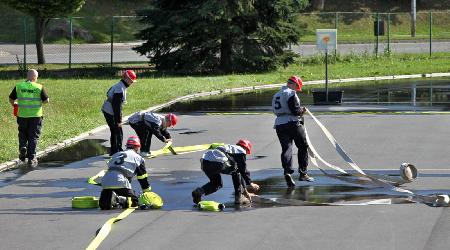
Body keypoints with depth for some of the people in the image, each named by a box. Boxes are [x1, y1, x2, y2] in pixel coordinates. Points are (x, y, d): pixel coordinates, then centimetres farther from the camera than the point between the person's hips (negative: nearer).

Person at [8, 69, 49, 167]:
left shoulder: (18, 86, -1)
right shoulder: (39, 87, -8)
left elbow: (11, 99, 6)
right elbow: (46, 100, -5)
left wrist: (14, 104, 27)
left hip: (22, 115, 2)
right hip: (35, 115, -2)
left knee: (22, 134, 22)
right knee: (33, 137, 7)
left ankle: (22, 147, -4)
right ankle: (31, 158, 5)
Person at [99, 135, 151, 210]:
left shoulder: (116, 155, 31)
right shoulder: (137, 157, 15)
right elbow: (143, 178, 16)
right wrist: (147, 192, 25)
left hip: (106, 181, 5)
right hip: (121, 182, -5)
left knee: (103, 204, 16)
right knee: (134, 201, 5)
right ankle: (119, 200, -22)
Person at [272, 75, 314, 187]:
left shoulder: (276, 95, 18)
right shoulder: (291, 93, -9)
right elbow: (295, 110, -16)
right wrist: (302, 110, 6)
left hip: (279, 124, 6)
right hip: (292, 123, -6)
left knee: (286, 149, -1)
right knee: (303, 147, 10)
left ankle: (287, 172, -21)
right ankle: (303, 173, 11)